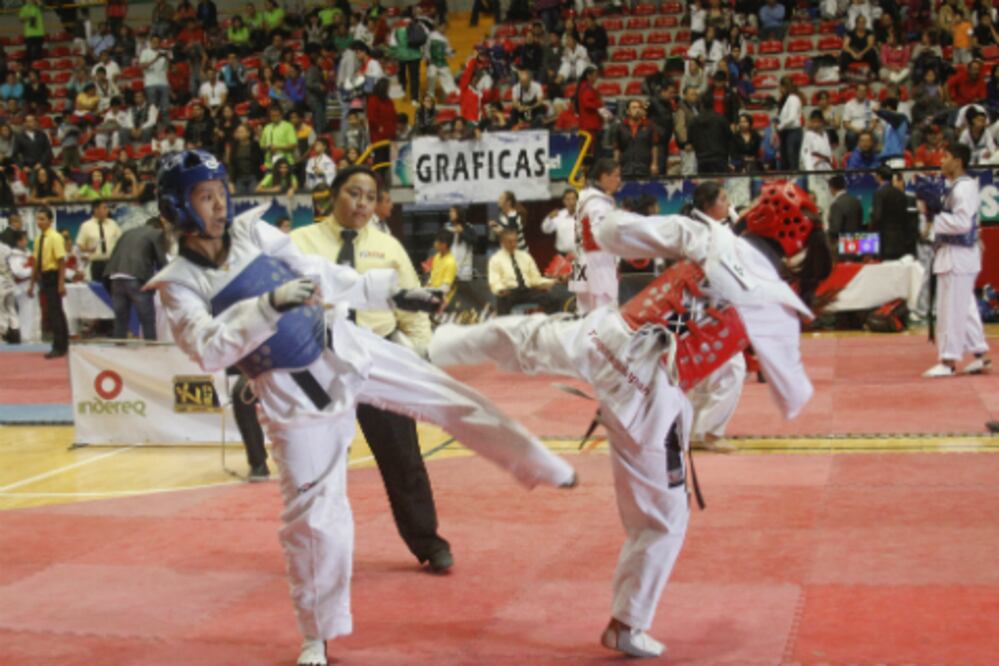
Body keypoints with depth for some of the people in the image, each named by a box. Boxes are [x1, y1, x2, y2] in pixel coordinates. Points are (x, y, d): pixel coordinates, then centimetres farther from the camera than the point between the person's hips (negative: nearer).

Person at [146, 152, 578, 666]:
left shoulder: (253, 231, 0)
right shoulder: (179, 284, -9)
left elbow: (316, 275, 11)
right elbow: (209, 352, -23)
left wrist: (392, 292, 12)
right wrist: (270, 304, -34)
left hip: (340, 346, 4)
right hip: (290, 391, -3)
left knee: (447, 396, 5)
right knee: (311, 512, 1)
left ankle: (546, 468, 25)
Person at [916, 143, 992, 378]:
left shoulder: (965, 188, -17)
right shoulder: (954, 186, 15)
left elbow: (962, 222, -25)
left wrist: (935, 216, -18)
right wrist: (933, 208, 3)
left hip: (958, 255, -11)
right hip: (952, 254, 11)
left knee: (951, 309, -5)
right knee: (966, 308, 15)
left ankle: (948, 361, 0)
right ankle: (981, 356, 21)